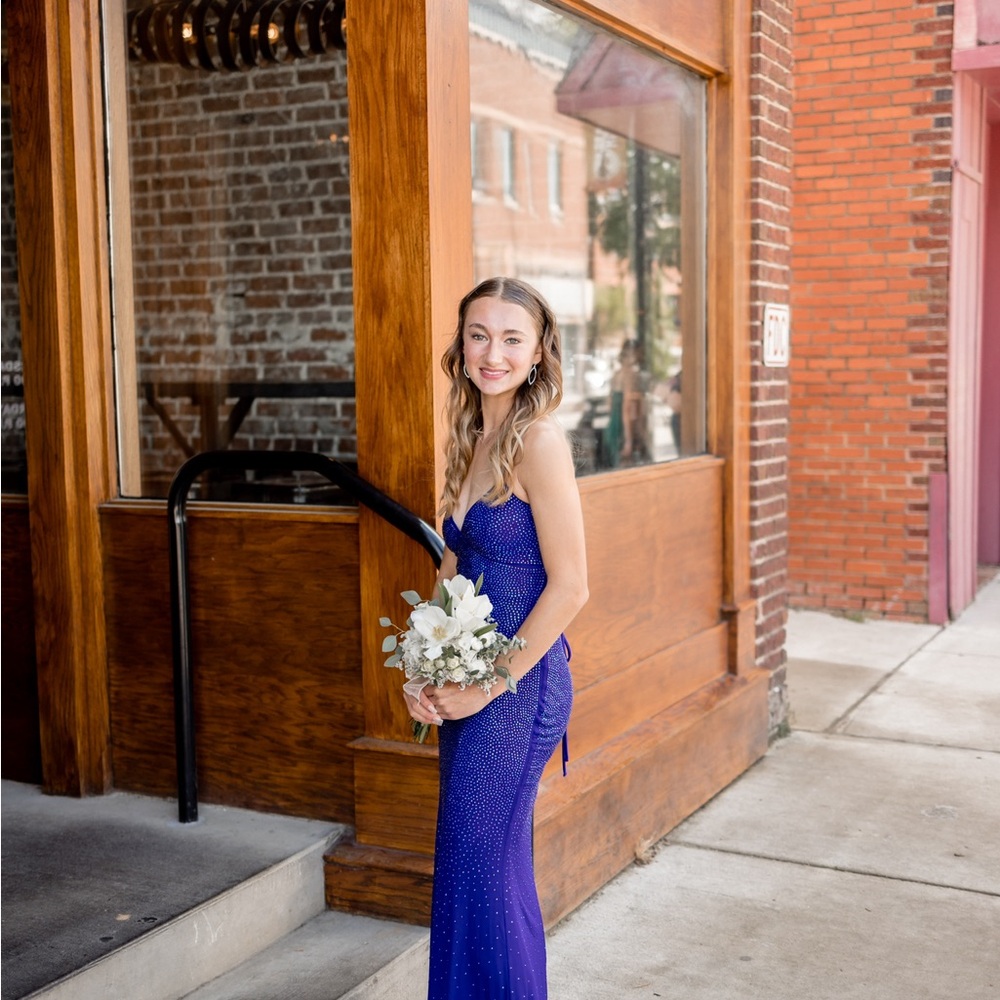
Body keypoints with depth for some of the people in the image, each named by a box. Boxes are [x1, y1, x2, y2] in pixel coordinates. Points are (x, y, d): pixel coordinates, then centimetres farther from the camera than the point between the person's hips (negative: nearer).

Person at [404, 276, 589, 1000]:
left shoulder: (539, 440, -15)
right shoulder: (471, 440, 10)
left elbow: (569, 587, -17)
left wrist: (490, 684, -13)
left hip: (518, 687, -8)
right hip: (471, 686, 8)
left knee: (483, 870, 1)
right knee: (472, 869, 17)